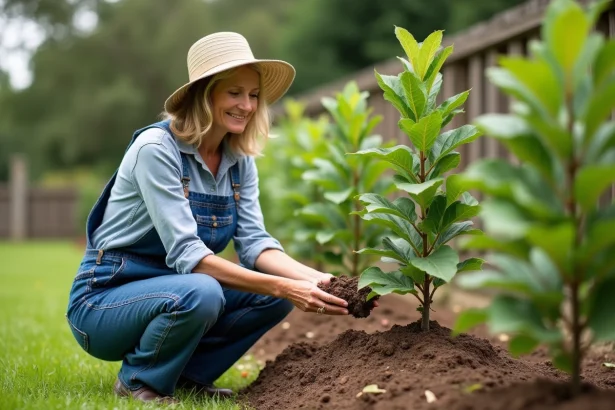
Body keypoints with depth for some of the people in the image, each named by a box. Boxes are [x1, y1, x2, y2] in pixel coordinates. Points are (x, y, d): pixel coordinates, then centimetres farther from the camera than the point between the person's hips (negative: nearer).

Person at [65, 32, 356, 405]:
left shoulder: (240, 161, 1)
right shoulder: (156, 148, -22)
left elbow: (254, 242, -7)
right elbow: (185, 253, -28)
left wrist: (314, 278, -26)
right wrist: (282, 286, -35)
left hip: (168, 292, 7)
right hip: (103, 301, -7)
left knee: (278, 293, -12)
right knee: (199, 293, -35)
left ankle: (189, 374, 5)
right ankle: (139, 380, -8)